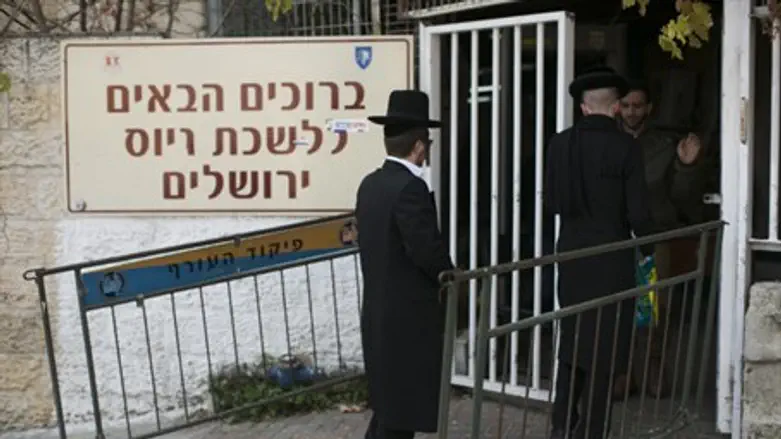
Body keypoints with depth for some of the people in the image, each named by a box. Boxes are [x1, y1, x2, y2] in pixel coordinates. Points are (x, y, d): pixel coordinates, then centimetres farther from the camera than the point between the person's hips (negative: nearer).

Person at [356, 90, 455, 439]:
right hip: (408, 315, -9)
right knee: (403, 405, 2)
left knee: (388, 398, 20)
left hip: (379, 311, 9)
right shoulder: (410, 188, -20)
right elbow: (428, 250, -23)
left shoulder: (370, 184, 6)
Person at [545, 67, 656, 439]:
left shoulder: (560, 143, -2)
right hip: (611, 258, -4)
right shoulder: (625, 147, -13)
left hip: (571, 255, 4)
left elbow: (551, 202, 4)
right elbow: (638, 212, -12)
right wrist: (647, 240, 8)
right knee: (604, 344, 6)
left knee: (572, 339, 16)